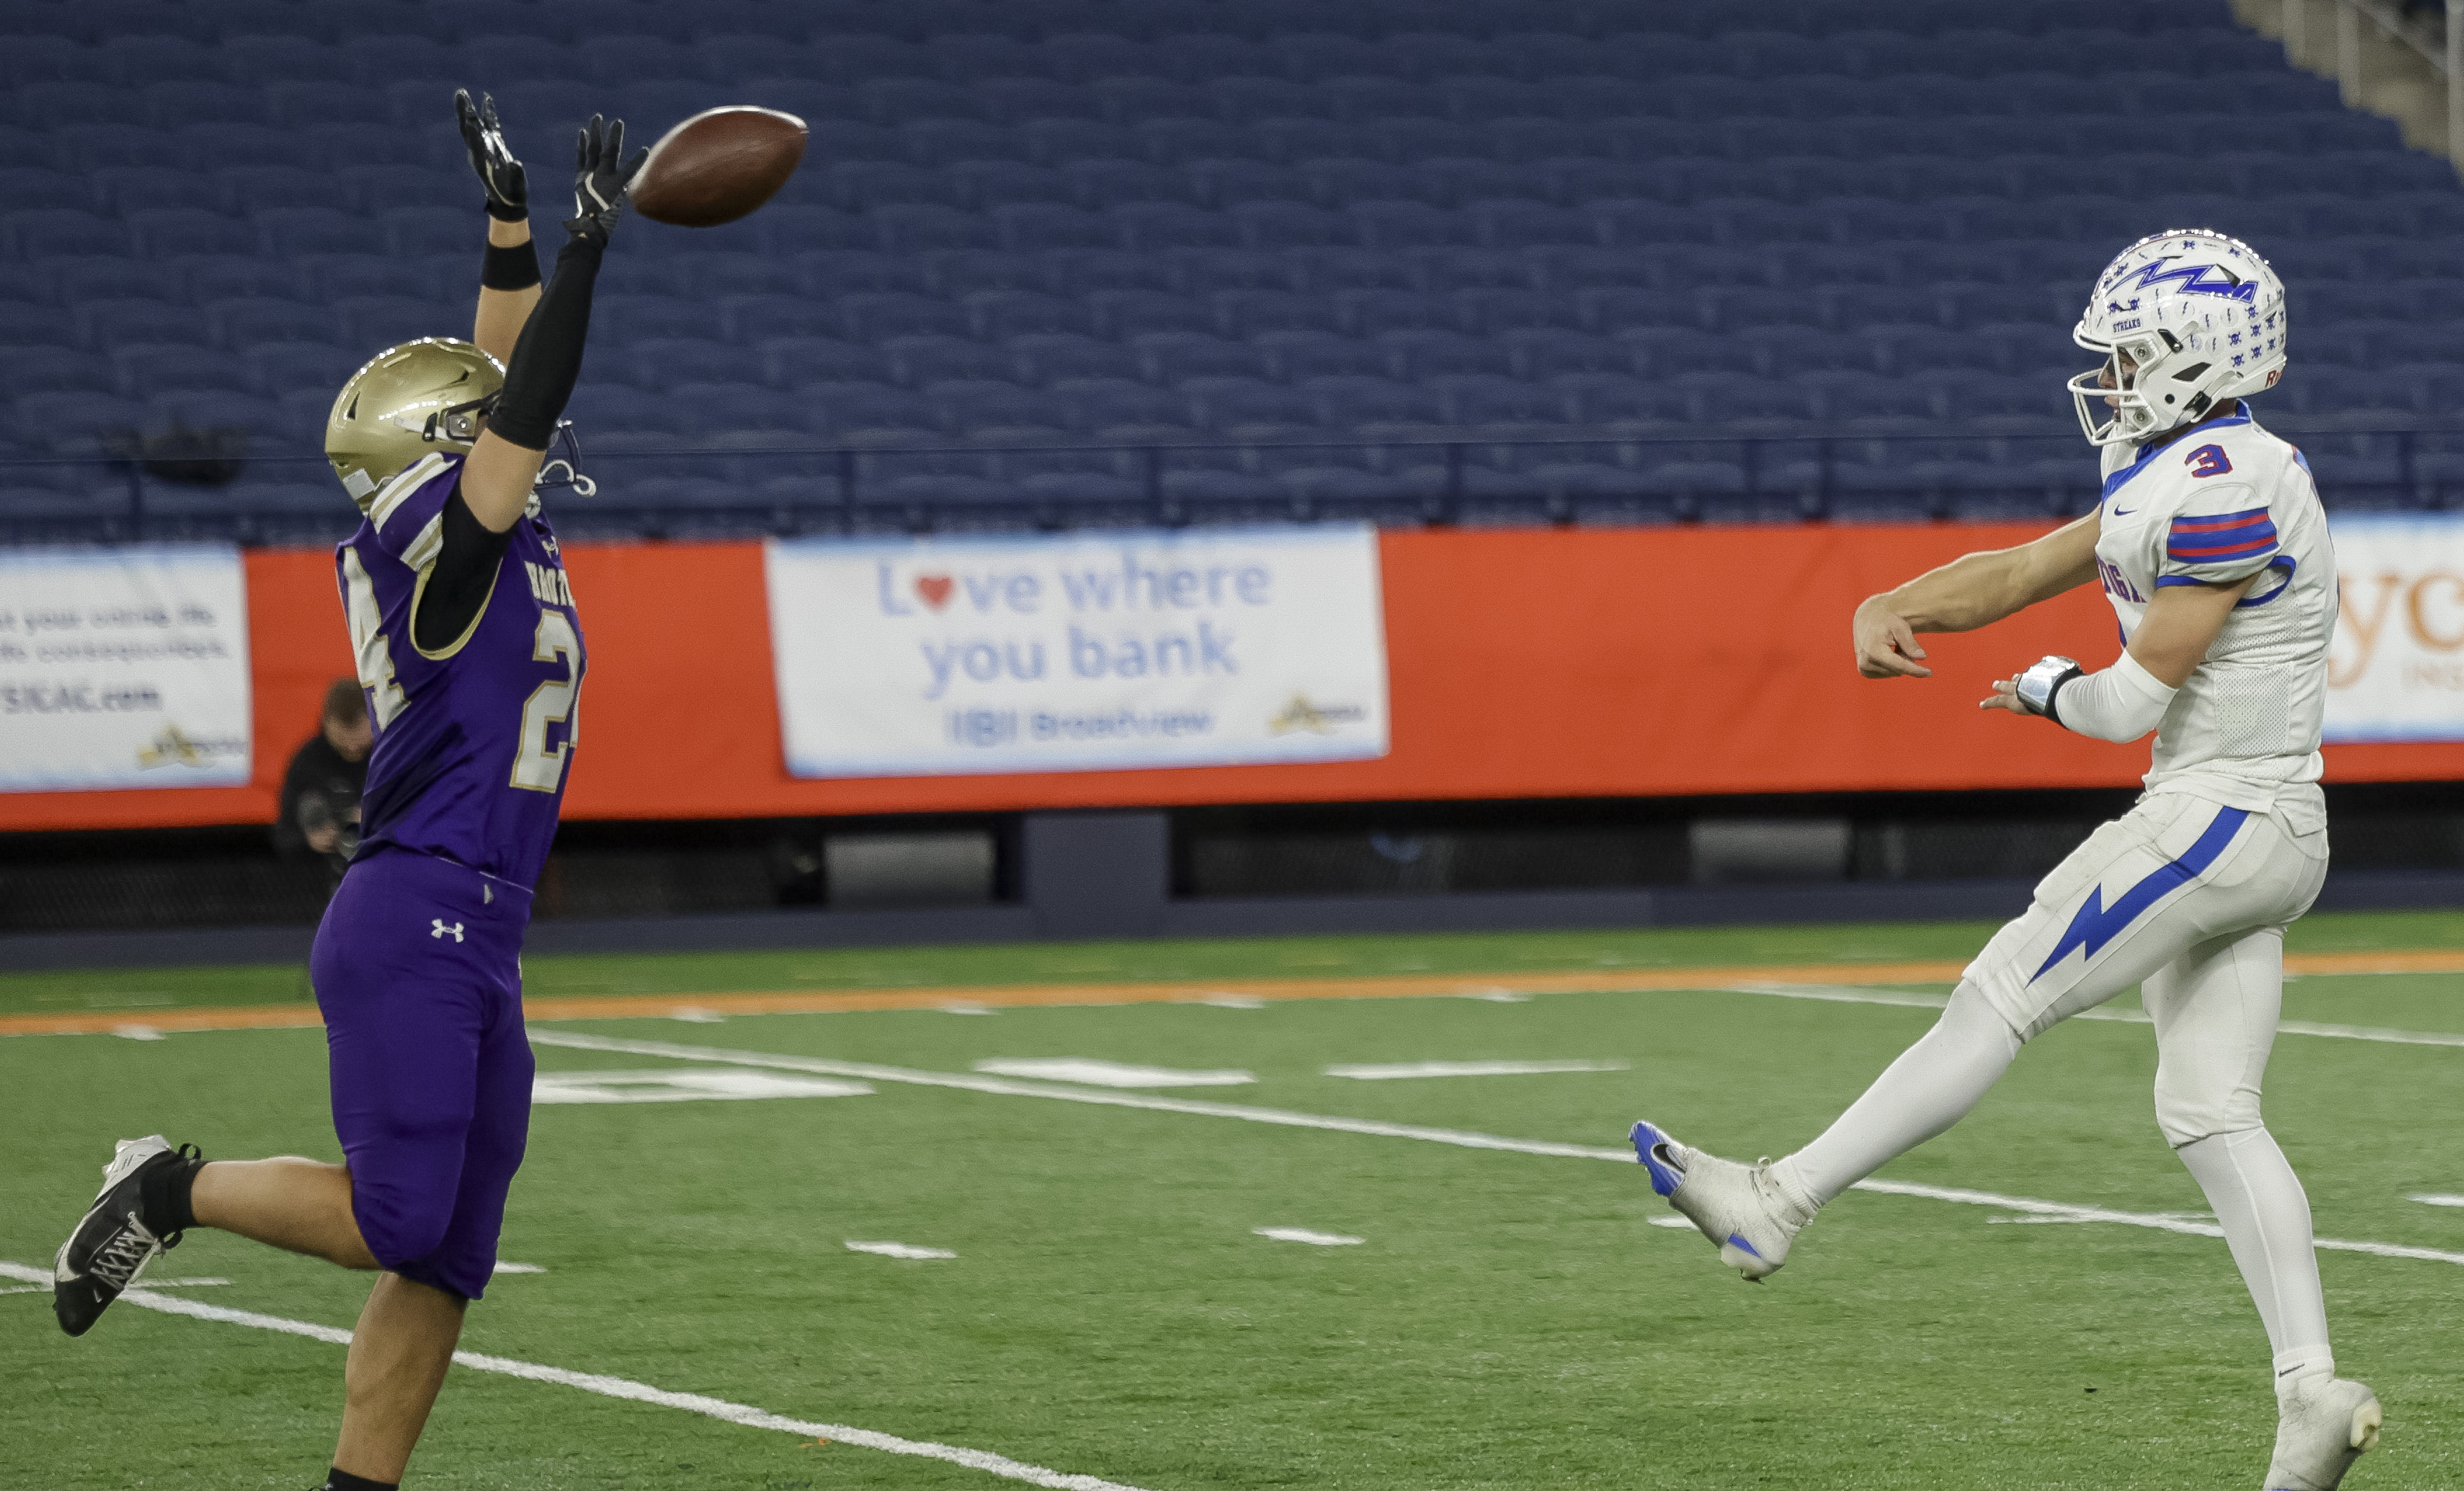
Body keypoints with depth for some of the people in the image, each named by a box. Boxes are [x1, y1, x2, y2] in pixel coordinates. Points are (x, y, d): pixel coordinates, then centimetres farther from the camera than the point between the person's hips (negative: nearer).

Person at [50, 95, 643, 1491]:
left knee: (445, 1265, 7)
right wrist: (589, 240, -12)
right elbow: (527, 409, -15)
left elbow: (499, 388, 23)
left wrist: (514, 219, 20)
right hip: (414, 920, -9)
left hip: (479, 950, 9)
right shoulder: (433, 537, -8)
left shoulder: (462, 538, 15)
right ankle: (171, 1189, 6)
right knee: (397, 1221, -13)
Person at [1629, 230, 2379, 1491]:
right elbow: (2021, 571, 17)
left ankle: (1777, 1206, -3)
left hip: (2220, 820, -10)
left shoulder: (2225, 491, -17)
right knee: (2210, 1116, 6)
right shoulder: (2183, 475, 15)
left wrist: (2052, 691, 5)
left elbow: (2137, 700, -16)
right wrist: (1888, 612, 0)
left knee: (1998, 1002, -6)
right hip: (2264, 834, 10)